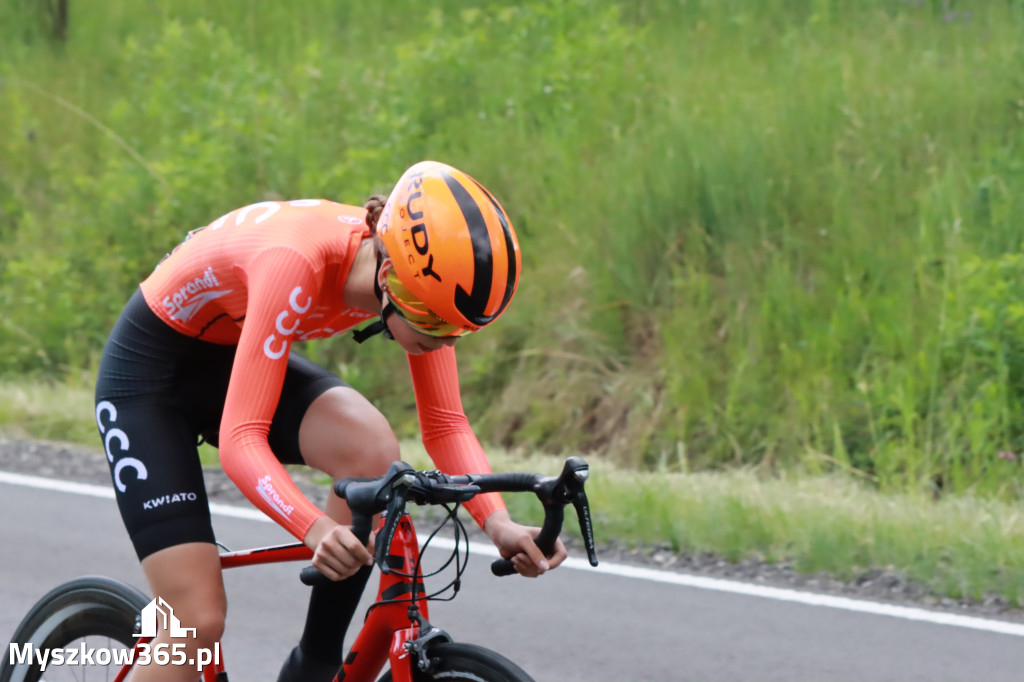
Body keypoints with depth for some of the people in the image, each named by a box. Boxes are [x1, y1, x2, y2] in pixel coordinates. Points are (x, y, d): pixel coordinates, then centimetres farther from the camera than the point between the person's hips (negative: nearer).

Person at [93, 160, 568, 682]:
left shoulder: (424, 276, -20)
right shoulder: (297, 263, -39)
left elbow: (445, 425, -13)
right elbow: (240, 438, -40)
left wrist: (498, 522, -30)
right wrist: (317, 529, -56)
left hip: (236, 358, 6)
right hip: (150, 370, -6)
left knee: (373, 451, -26)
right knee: (198, 624, -16)